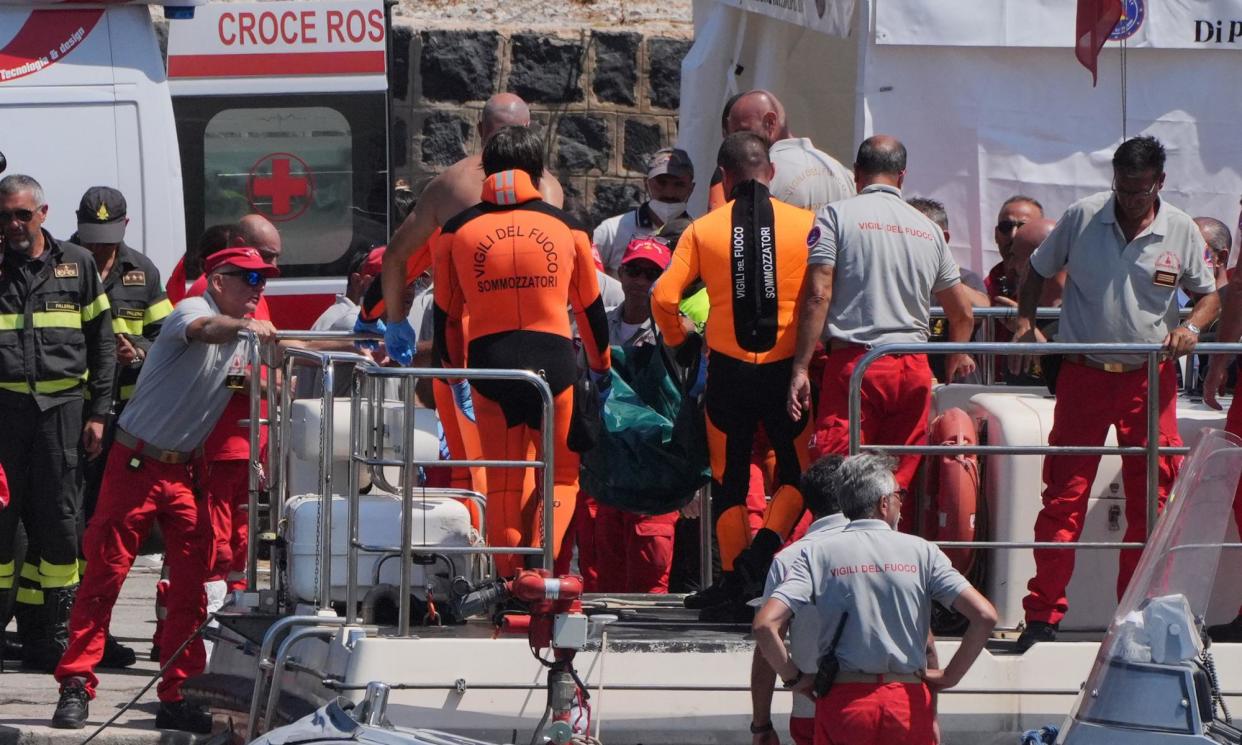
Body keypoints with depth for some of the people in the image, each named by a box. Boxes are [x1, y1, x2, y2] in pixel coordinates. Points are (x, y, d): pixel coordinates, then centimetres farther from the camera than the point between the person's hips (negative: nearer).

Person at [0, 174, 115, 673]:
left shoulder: (76, 265, 9)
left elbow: (102, 344, 10)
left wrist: (97, 412, 4)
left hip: (60, 407, 0)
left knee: (57, 523, 2)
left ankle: (47, 638, 8)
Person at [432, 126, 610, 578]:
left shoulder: (457, 231, 6)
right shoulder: (566, 227, 7)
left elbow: (445, 312, 12)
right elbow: (590, 306, 17)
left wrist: (452, 368, 26)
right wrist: (600, 366, 32)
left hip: (488, 362, 1)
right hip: (553, 359, -1)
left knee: (502, 481, 11)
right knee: (561, 474, 10)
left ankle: (509, 578, 6)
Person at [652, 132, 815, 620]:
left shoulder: (704, 230, 0)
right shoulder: (806, 226, -3)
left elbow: (664, 296, -4)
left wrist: (676, 337, 15)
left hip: (728, 369, 1)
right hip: (787, 367, -1)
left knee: (730, 478, 12)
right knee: (797, 470, 13)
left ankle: (735, 582, 10)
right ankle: (765, 545, -11)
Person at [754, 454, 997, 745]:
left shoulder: (818, 554, 1)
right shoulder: (921, 552, 2)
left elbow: (765, 625, -11)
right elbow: (984, 616, -7)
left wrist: (793, 678, 3)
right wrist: (949, 676, 4)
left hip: (844, 703, 0)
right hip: (909, 705, 0)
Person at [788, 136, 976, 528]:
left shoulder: (837, 216, 2)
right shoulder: (928, 229, 15)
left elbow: (818, 296, -9)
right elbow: (962, 312, 23)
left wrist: (801, 368, -8)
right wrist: (957, 358, 43)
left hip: (854, 363, -4)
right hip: (914, 370, 4)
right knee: (898, 487, 7)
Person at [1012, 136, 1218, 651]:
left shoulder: (1181, 231, 1)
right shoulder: (1082, 217, -1)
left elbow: (1209, 294, 11)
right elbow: (1038, 271, 13)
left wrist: (1191, 327, -9)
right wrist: (1025, 323, -1)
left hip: (1150, 378, 1)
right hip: (1084, 374, -1)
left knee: (1150, 498, 3)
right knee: (1064, 494, -5)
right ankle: (1043, 614, -2)